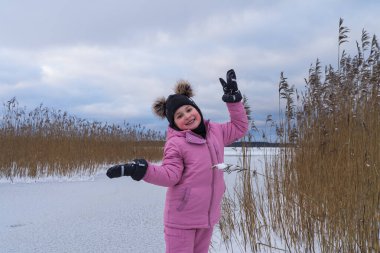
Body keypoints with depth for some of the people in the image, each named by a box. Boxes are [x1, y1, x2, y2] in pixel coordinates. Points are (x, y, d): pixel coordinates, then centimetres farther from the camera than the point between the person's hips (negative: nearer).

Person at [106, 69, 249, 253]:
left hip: (208, 214, 6)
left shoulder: (215, 131, 7)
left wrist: (233, 98, 11)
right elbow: (170, 175, -19)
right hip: (182, 217, -6)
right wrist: (140, 169, -35)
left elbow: (240, 127, 19)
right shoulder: (176, 143, -12)